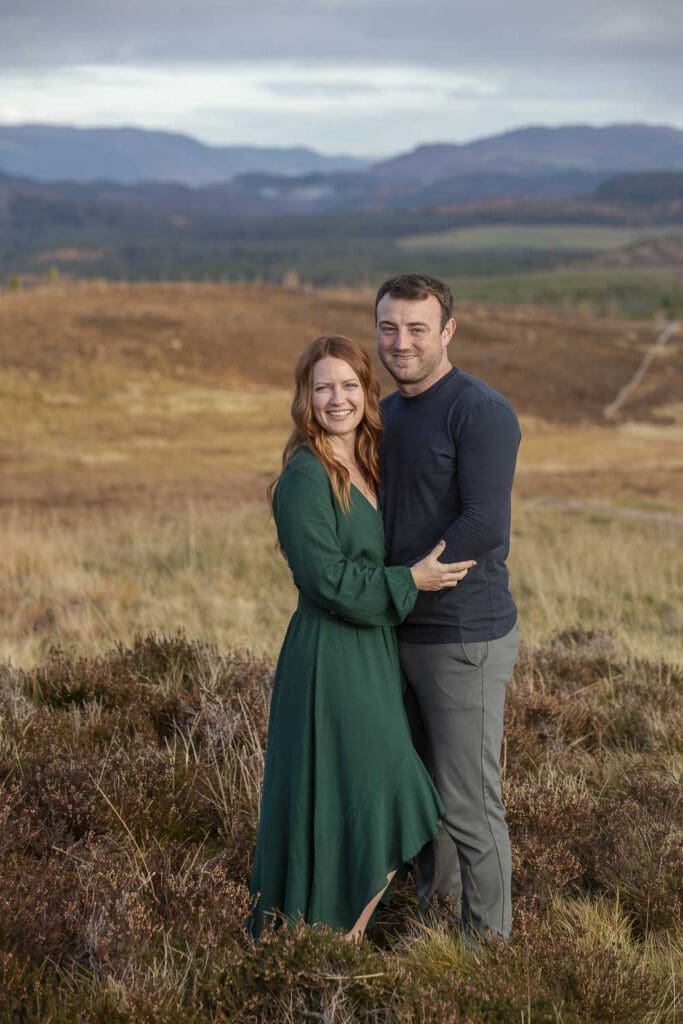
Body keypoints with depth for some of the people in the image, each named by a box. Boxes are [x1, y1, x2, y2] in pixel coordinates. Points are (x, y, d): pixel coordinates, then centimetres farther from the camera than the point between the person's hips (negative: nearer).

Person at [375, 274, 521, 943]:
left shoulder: (481, 412, -16)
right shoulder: (387, 414, 10)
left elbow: (484, 525, -25)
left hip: (465, 639, -8)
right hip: (402, 635, 8)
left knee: (468, 801, 0)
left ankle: (487, 935, 16)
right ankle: (436, 905, 35)